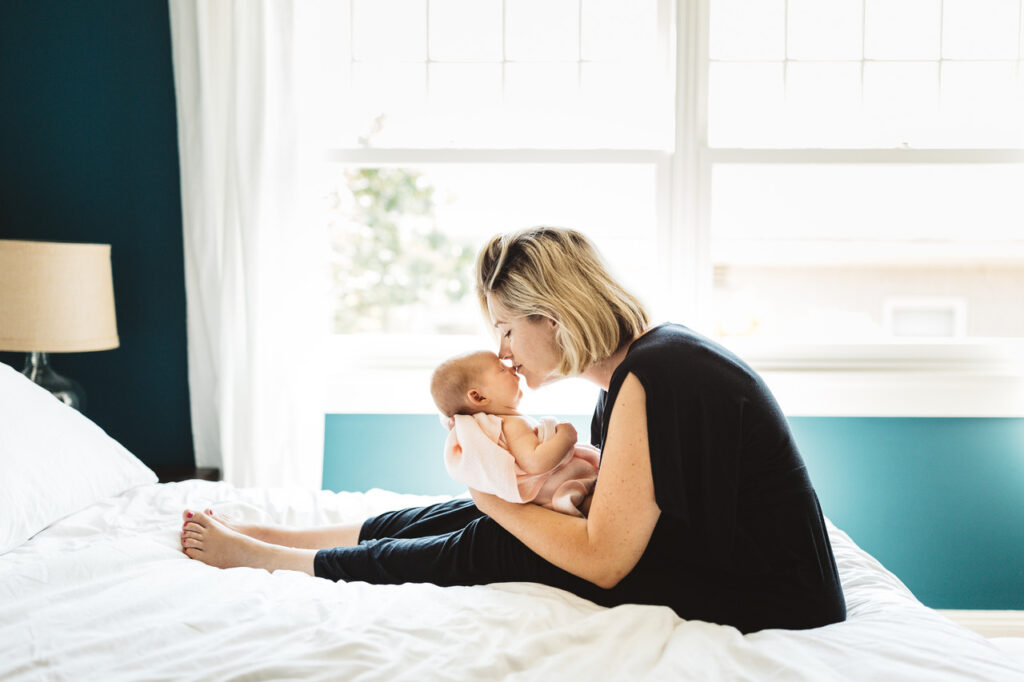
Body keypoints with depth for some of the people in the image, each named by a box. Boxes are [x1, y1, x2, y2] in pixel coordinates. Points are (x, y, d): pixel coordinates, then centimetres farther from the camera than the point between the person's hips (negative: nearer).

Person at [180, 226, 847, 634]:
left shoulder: (652, 377, -26)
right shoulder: (656, 347, 5)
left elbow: (602, 558, -23)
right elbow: (614, 492, 14)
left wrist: (493, 496, -11)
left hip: (760, 600, -9)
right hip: (714, 553, 9)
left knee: (491, 549, -9)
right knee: (486, 519, 5)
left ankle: (261, 556, 10)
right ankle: (262, 537, 19)